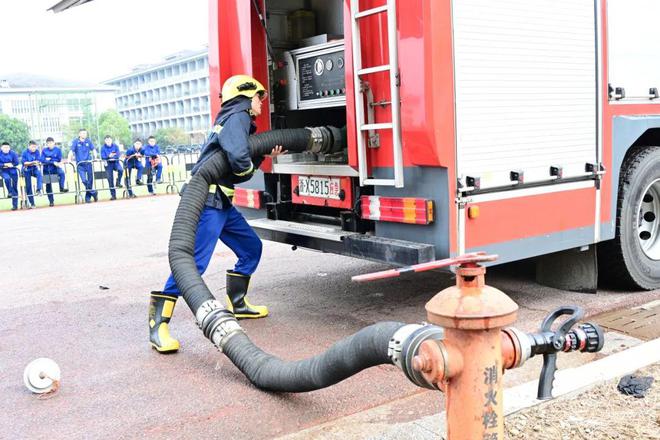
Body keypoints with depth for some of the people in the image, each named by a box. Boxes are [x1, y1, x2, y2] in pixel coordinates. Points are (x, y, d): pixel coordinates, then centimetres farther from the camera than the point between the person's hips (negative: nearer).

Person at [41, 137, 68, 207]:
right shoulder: (44, 150, 1)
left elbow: (59, 160, -5)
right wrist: (53, 162, -20)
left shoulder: (58, 149, 0)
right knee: (48, 185, 4)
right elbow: (42, 160, -12)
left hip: (55, 168, -1)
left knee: (62, 172, -35)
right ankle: (51, 201, 13)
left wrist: (49, 159, -9)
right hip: (47, 170, 1)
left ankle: (62, 188, -33)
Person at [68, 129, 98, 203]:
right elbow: (71, 151, -7)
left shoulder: (88, 141, 7)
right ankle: (94, 193, 0)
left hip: (89, 163, 2)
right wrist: (69, 159, -19)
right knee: (84, 180, -17)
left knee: (90, 181, 2)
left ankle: (88, 198, 13)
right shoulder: (75, 142, -1)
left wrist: (95, 157, -7)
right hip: (80, 165, -2)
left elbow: (93, 149, 8)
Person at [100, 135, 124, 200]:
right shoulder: (103, 148, -2)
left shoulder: (115, 146, 1)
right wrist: (108, 156, -29)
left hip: (115, 162, 0)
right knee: (110, 179, -1)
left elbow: (119, 153, -8)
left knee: (121, 170, -33)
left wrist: (113, 156, -27)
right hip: (108, 164, 0)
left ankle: (118, 183, -11)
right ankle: (113, 195, 8)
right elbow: (103, 156, -10)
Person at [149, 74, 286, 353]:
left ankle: (237, 304, 30)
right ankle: (158, 325, -15)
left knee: (251, 248, 18)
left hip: (223, 203, 11)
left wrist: (265, 155, 14)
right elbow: (239, 158, -26)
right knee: (194, 261, -17)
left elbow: (246, 160, 25)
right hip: (208, 201, -11)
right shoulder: (238, 116, -9)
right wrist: (248, 170, -5)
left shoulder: (240, 120, 22)